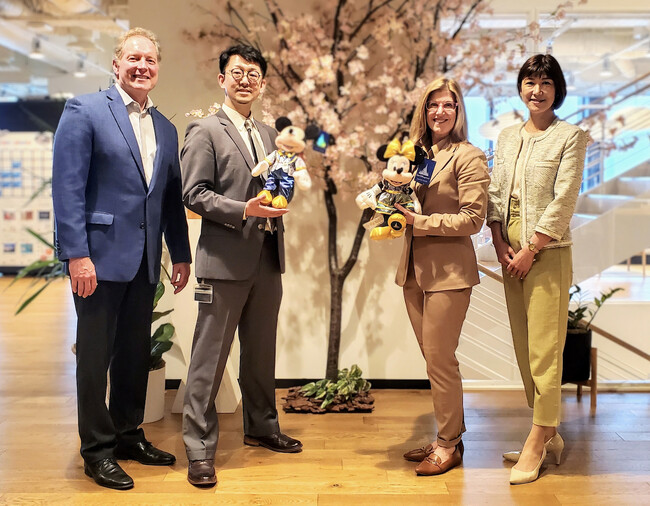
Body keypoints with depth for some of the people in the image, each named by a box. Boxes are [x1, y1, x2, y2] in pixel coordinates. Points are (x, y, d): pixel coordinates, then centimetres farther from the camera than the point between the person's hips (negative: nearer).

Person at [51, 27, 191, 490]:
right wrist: (77, 254, -17)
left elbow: (172, 197, 17)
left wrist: (181, 254, 13)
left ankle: (128, 434, 29)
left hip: (145, 261, 6)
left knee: (136, 352, 14)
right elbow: (67, 187, -11)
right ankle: (97, 449, 16)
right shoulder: (85, 111, -5)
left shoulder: (166, 129, 14)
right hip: (100, 256, -6)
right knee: (96, 354, 4)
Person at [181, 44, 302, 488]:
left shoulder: (268, 134, 17)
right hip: (226, 259, -7)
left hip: (268, 257, 7)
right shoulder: (205, 130, -4)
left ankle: (261, 427, 33)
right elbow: (194, 193, -10)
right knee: (210, 356, -2)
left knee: (261, 352, 17)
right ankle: (200, 450, 6)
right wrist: (243, 210, -21)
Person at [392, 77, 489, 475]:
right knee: (433, 357, 12)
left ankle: (449, 444, 12)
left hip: (449, 271, -7)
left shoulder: (469, 157, -6)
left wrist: (420, 222, -17)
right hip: (415, 270, 7)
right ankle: (449, 436, 25)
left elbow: (472, 218, -13)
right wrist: (396, 209, -1)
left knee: (439, 358, -3)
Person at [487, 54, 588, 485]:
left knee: (544, 349, -4)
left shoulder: (570, 136, -3)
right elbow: (495, 194, 11)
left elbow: (564, 202, -10)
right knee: (524, 348, 9)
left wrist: (530, 250, -12)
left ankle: (537, 443, 4)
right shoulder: (508, 137, 14)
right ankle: (550, 436, 21)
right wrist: (500, 243, -2)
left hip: (547, 252, -6)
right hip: (511, 251, 6)